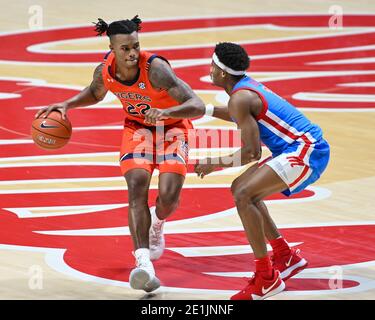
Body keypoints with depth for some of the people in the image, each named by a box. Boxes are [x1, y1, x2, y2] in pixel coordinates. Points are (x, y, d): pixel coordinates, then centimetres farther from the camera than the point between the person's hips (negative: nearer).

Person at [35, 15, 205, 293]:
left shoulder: (155, 68, -33)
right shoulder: (105, 71, -16)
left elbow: (198, 106, -37)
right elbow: (95, 94, 12)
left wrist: (166, 111, -54)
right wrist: (67, 105, -6)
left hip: (172, 127, -3)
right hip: (137, 127, 3)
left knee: (168, 196, -17)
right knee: (137, 187, -22)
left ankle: (157, 224, 24)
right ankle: (144, 264, -31)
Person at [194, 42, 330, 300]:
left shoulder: (240, 98, -15)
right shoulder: (248, 85, 15)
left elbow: (253, 152, -18)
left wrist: (215, 165, -6)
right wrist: (207, 110, 38)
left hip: (306, 152, -11)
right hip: (302, 150, 11)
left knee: (244, 195, -20)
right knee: (241, 189, 19)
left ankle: (266, 278, -18)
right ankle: (285, 256, 24)